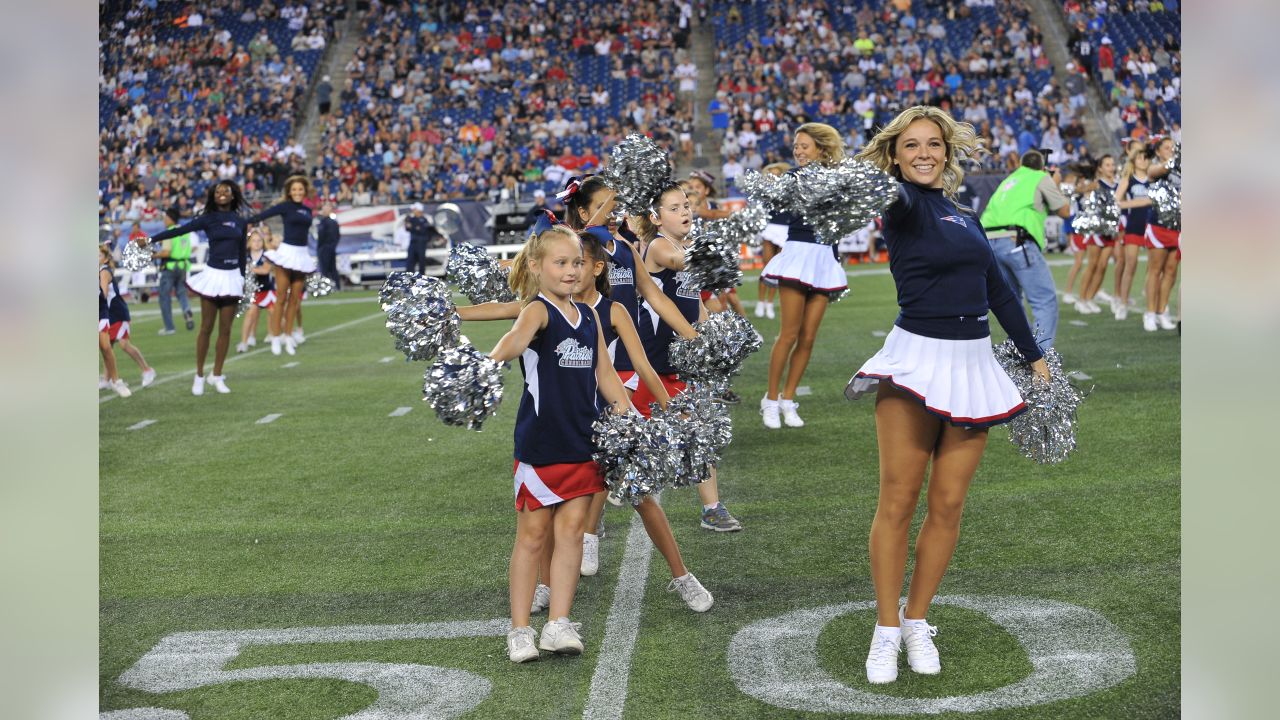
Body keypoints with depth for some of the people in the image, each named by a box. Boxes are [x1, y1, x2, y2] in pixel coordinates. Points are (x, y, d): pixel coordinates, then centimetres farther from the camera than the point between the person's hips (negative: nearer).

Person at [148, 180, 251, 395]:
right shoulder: (208, 219, 0)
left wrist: (243, 279, 14)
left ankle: (217, 376, 13)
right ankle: (199, 376, 9)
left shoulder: (241, 221, 8)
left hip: (232, 277, 2)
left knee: (225, 330, 4)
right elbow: (180, 230, -5)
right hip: (213, 274, -2)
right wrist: (150, 239, -12)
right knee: (206, 328, 1)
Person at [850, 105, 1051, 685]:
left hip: (973, 364, 5)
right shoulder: (901, 206, -2)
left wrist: (1035, 356, 21)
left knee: (948, 506, 4)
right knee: (897, 502, -5)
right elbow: (895, 191, -28)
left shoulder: (965, 218, 17)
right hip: (916, 359, -5)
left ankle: (917, 622, 18)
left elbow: (998, 291, 22)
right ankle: (886, 630, 8)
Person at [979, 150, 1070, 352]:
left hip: (990, 240, 7)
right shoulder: (1042, 178, 11)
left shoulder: (1009, 180, 29)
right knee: (1046, 301, -6)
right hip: (1016, 240, -7)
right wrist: (1056, 186, 31)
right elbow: (1064, 211, 16)